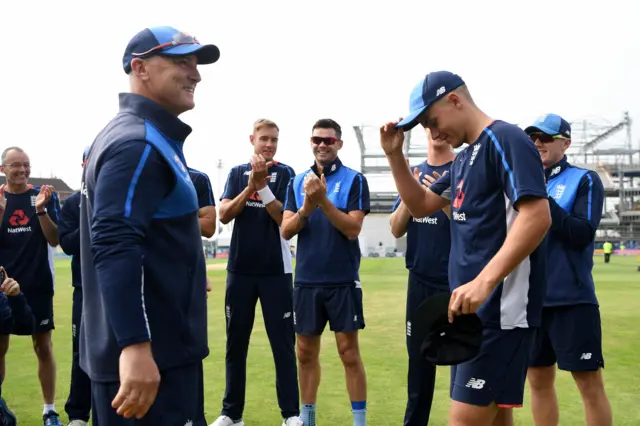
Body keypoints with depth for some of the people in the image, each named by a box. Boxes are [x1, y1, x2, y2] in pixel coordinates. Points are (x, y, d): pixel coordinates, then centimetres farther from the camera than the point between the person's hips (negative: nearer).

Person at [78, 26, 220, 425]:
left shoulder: (141, 136, 16)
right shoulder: (137, 144, -17)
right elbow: (114, 246, -28)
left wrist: (184, 279, 34)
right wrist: (135, 345, -34)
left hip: (156, 346, 11)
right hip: (149, 353, -11)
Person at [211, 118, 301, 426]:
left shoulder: (284, 173, 0)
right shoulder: (237, 173, 7)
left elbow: (286, 219, -10)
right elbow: (224, 215, -5)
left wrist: (263, 186, -19)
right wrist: (251, 186, -16)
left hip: (276, 270, -2)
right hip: (240, 268, 3)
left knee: (283, 343, 0)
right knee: (235, 342, 8)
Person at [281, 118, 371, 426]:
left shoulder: (354, 180, -2)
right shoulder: (297, 182, 8)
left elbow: (353, 229, -12)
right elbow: (286, 231, 1)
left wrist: (323, 200, -22)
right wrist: (307, 207, -17)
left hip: (343, 280, -3)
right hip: (306, 280, 4)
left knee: (349, 353, 1)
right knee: (306, 353, 11)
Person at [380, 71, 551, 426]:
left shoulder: (505, 139, -11)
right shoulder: (465, 157, 18)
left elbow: (537, 216, -23)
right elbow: (420, 206, 25)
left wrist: (484, 282, -32)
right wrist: (395, 156, 11)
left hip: (500, 308, -10)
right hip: (473, 307, 10)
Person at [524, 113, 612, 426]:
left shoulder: (585, 180, -1)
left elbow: (582, 235, -13)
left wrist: (543, 199, -18)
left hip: (572, 299, -5)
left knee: (590, 384, -2)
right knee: (539, 381, 12)